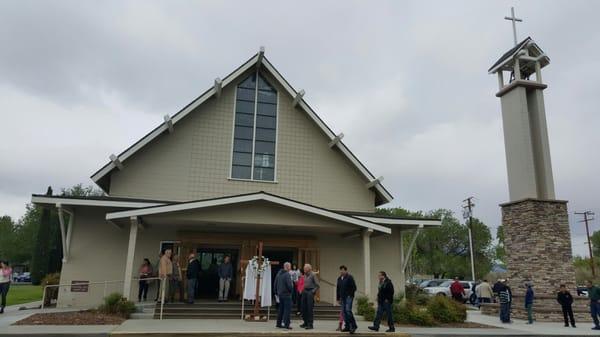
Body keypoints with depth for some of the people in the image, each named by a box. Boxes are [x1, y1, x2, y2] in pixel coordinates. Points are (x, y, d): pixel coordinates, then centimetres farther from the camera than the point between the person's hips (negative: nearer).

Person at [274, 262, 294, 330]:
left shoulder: (278, 274, 9)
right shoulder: (287, 275, -16)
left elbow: (275, 284, 14)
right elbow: (289, 285, -21)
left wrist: (276, 292, 20)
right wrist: (291, 290, -1)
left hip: (280, 294, 8)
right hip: (286, 294, -8)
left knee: (281, 309, 15)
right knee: (287, 309, -3)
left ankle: (279, 323, 20)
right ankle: (285, 324, -6)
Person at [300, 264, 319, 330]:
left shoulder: (313, 275, -10)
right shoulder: (305, 275, 12)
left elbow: (318, 285, -10)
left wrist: (313, 291, -13)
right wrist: (303, 290, 13)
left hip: (310, 292, -7)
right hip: (305, 291, 7)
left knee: (310, 309, -5)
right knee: (304, 308, 9)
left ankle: (310, 324, 1)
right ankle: (305, 322, 21)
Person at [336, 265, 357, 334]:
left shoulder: (349, 277, -6)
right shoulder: (339, 279, 14)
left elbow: (354, 287, -9)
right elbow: (337, 289, 19)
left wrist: (350, 295, -13)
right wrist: (338, 298, 16)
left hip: (349, 297, -7)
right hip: (342, 298, 7)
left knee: (348, 310, -17)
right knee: (344, 312, 4)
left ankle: (353, 326, -10)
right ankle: (347, 327, 11)